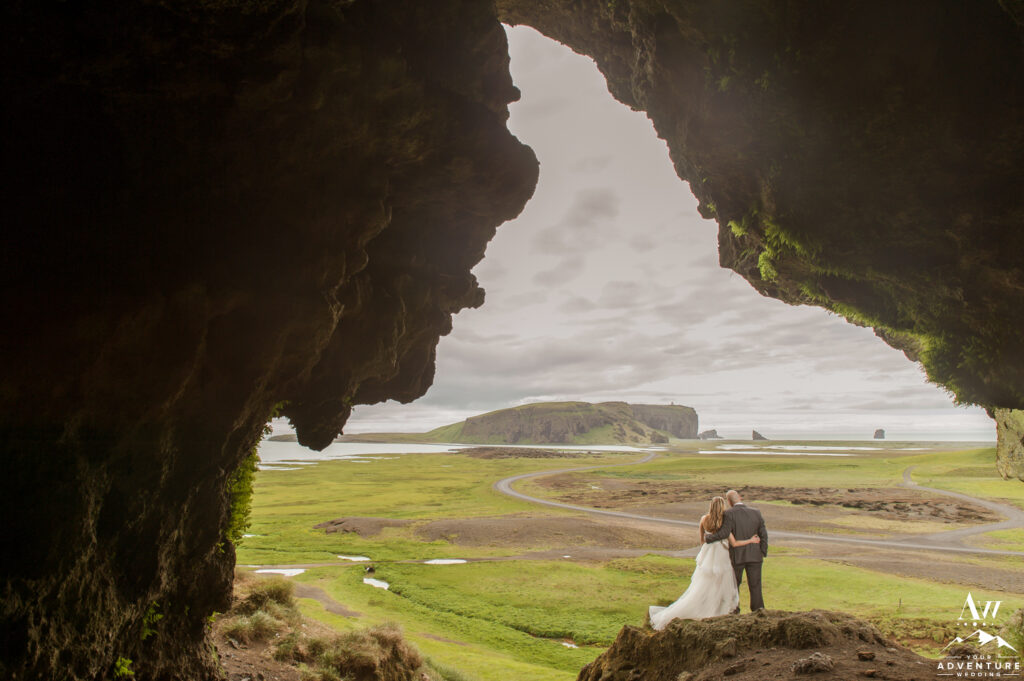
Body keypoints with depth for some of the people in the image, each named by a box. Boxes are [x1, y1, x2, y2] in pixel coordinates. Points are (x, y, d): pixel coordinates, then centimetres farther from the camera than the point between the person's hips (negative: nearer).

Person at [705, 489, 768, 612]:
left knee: (734, 584, 15)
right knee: (755, 585, 8)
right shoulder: (756, 513, 1)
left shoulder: (730, 514, -12)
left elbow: (724, 533, -20)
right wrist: (763, 554, 8)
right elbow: (763, 534, 2)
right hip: (754, 556, 3)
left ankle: (734, 609, 24)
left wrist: (708, 537, -5)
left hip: (737, 556, -2)